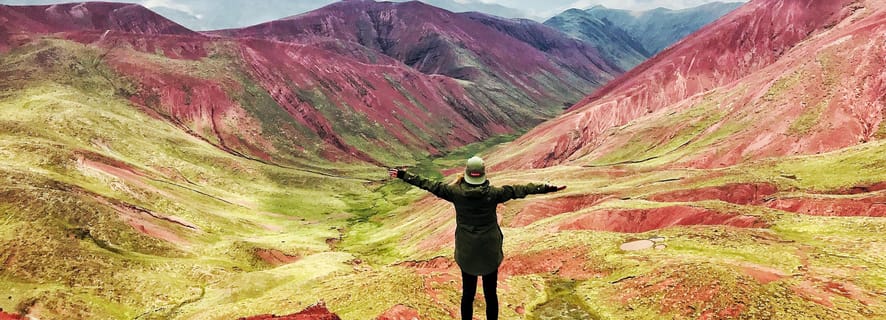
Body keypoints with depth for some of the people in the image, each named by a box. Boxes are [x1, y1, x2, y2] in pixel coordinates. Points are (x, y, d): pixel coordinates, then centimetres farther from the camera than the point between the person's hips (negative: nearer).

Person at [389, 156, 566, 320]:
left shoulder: (456, 192, -12)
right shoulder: (493, 193, -14)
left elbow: (429, 184, -6)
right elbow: (519, 190, -8)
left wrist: (402, 175, 3)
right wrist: (549, 188, -1)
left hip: (466, 252, 1)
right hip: (490, 252, -1)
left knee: (468, 294, 14)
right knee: (491, 294, 13)